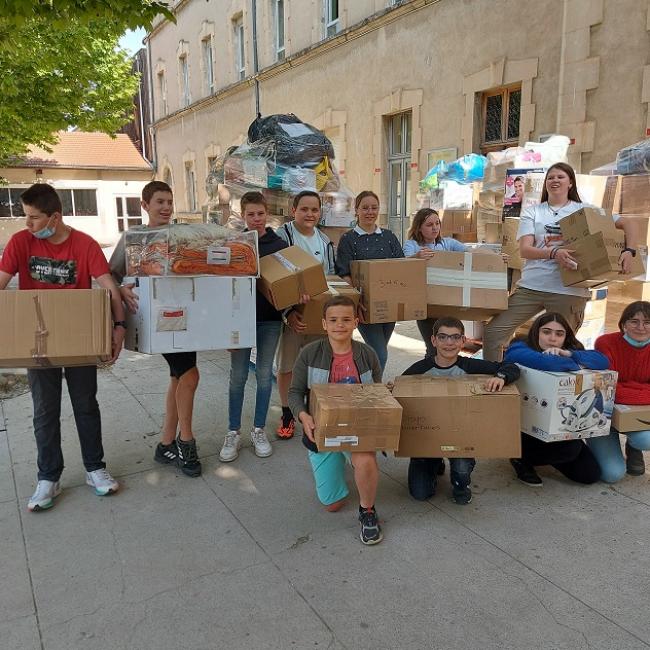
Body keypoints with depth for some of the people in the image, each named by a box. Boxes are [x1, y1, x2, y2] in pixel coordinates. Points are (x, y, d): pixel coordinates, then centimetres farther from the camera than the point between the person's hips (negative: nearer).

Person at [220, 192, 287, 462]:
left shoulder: (279, 244, 2)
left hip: (270, 318, 1)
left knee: (264, 374, 8)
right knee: (238, 375, 4)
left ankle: (259, 430, 22)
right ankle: (233, 433, 16)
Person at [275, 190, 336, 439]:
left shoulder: (325, 241, 11)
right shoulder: (282, 236, -8)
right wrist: (288, 311, -22)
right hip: (290, 314, -4)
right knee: (286, 366, 5)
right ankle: (287, 415, 22)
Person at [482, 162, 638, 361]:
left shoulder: (585, 210, 8)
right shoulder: (532, 212, 9)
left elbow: (628, 223, 8)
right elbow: (524, 249, -5)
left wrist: (629, 251, -11)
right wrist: (553, 252, -23)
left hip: (569, 290, -1)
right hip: (530, 286, 1)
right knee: (492, 332, -4)